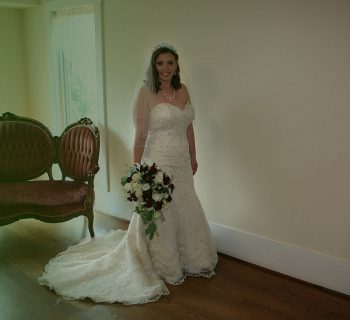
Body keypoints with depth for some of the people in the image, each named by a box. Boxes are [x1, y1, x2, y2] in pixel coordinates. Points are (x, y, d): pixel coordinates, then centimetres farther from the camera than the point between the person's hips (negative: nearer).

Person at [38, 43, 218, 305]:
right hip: (158, 163, -6)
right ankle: (161, 268, 26)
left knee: (185, 211, 17)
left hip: (182, 163, 6)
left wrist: (193, 156, 16)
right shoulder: (146, 92, -11)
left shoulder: (183, 90, 7)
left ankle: (187, 260, 38)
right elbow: (140, 134, -12)